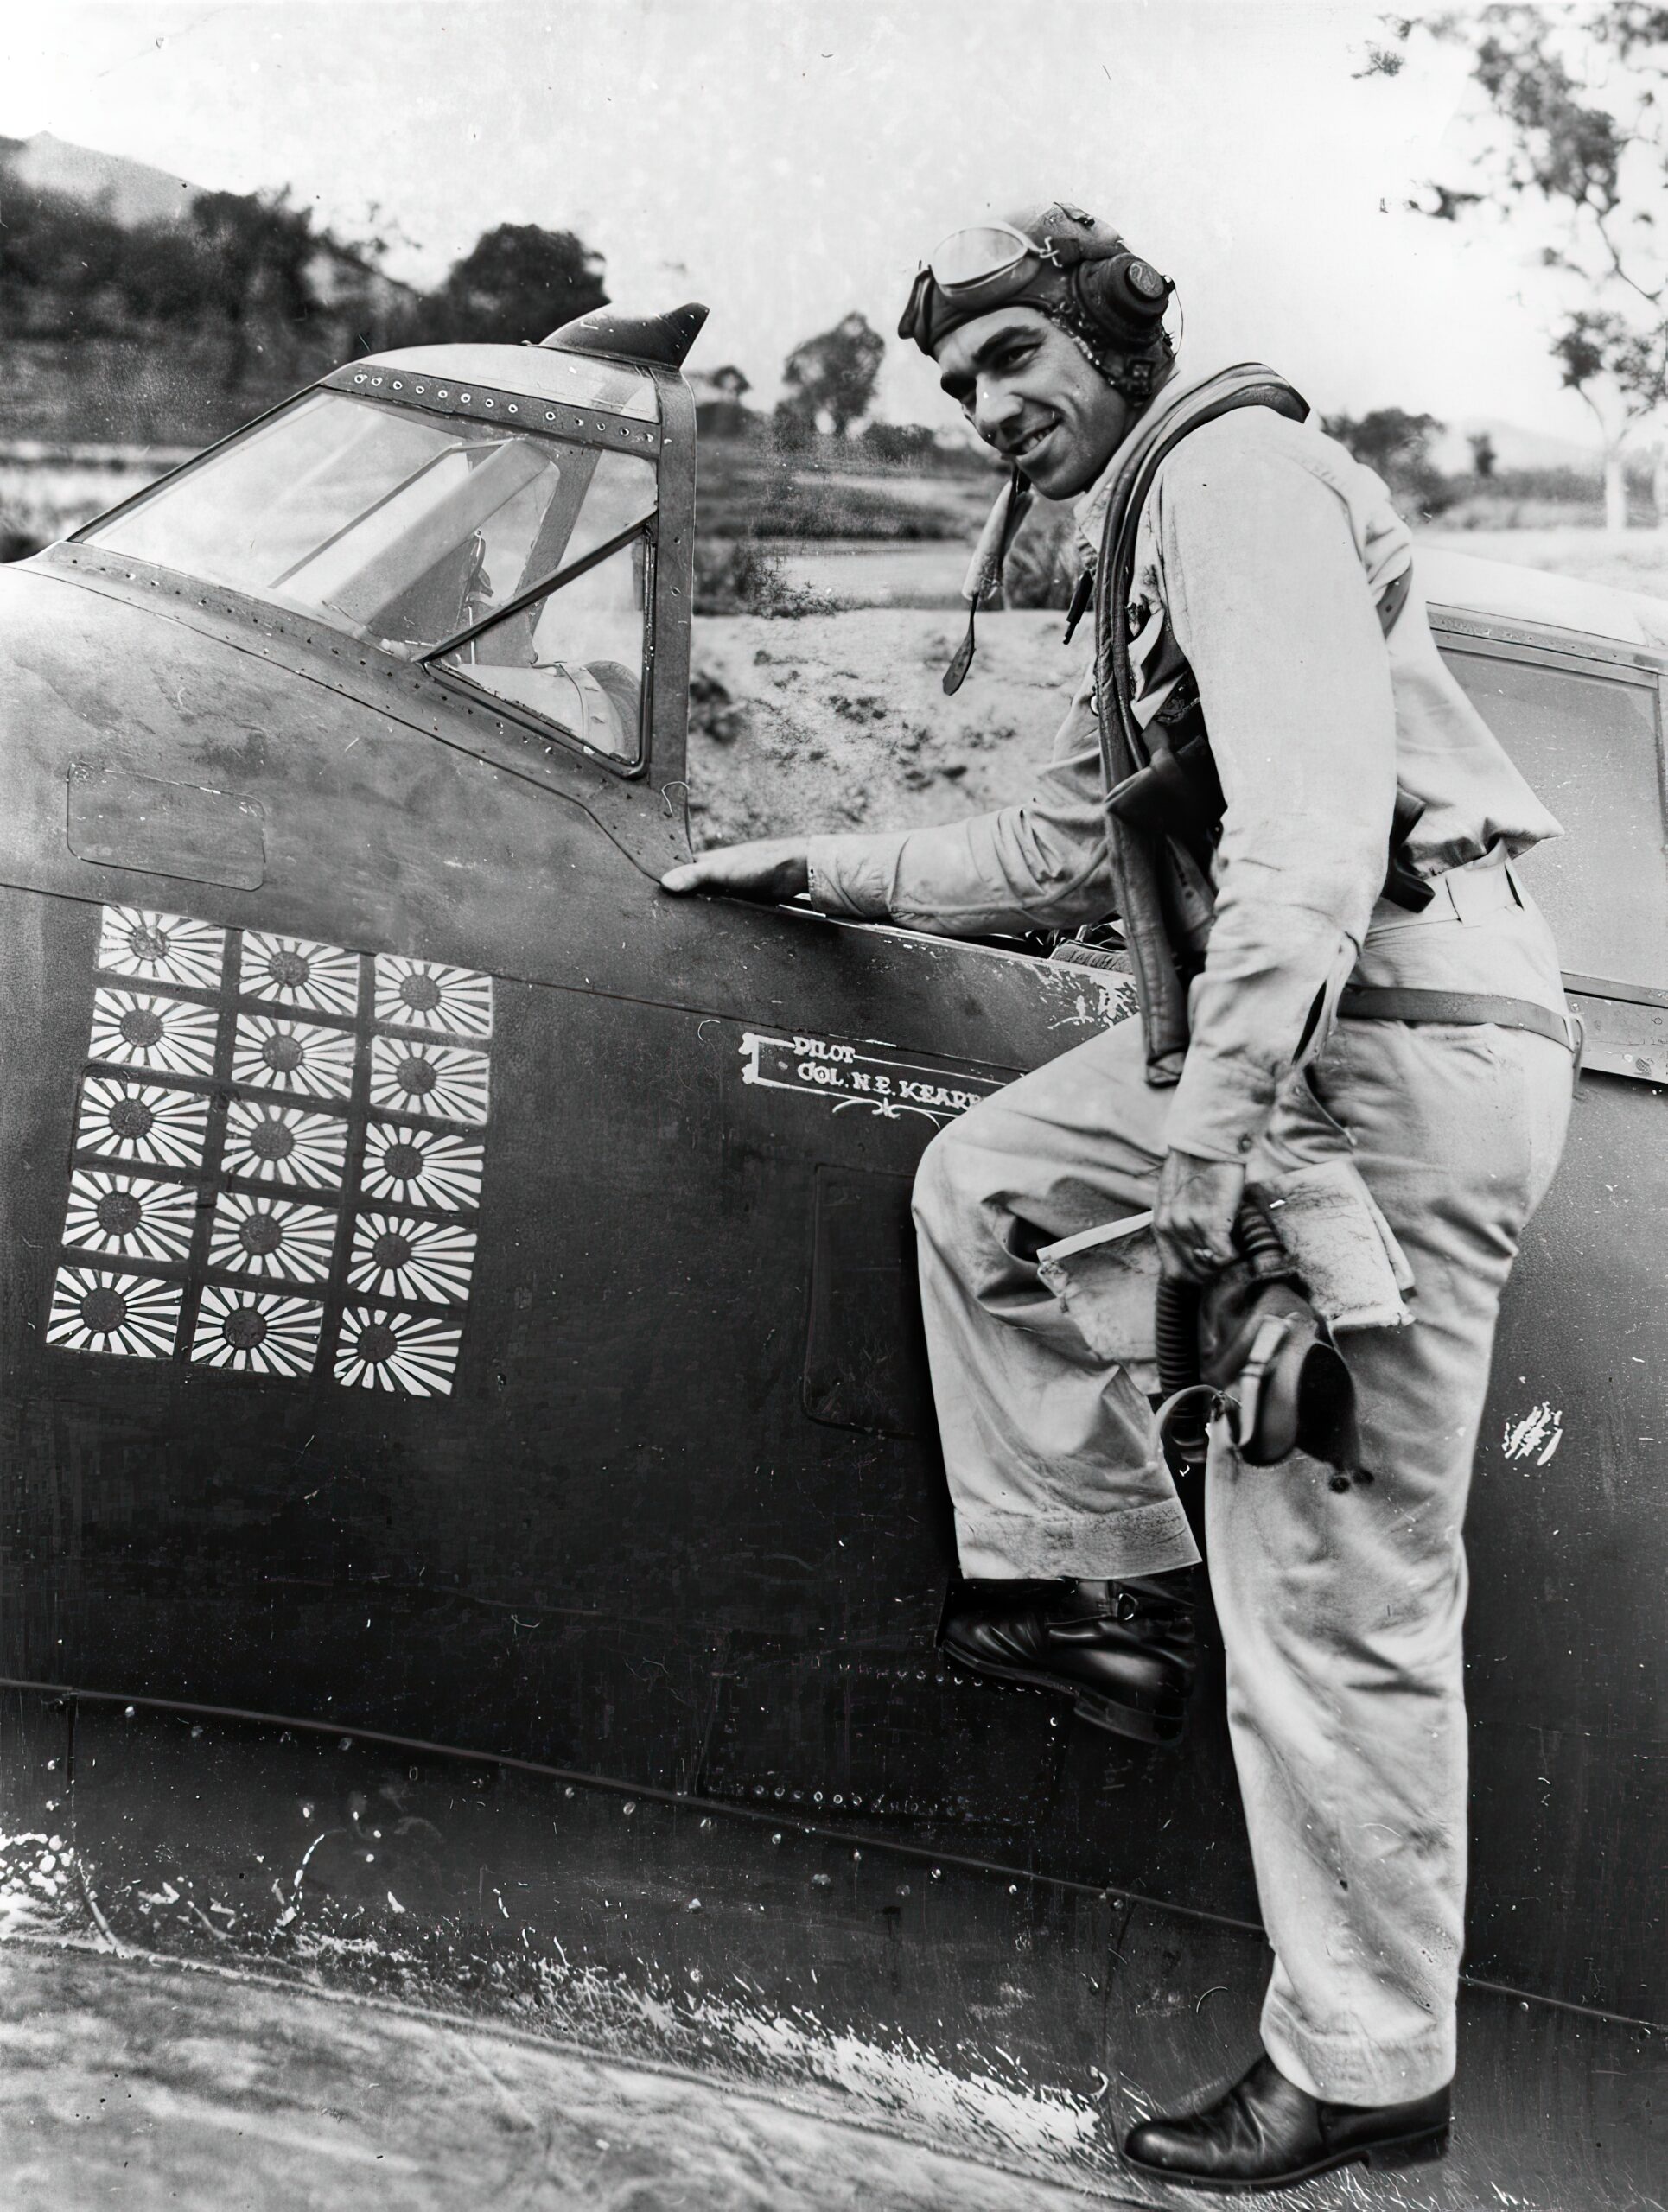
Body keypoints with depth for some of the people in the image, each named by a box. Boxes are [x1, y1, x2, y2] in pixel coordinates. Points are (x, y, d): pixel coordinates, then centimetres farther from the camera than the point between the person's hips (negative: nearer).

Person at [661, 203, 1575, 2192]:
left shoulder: (1234, 470, -9)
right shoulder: (1144, 542, 24)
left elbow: (1317, 809, -23)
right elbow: (1059, 855, 32)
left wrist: (1214, 1122, -28)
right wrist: (815, 868, 33)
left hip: (1398, 1040, -10)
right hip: (1297, 1036, 10)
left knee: (1332, 1598, -6)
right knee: (981, 1179, 21)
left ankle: (1365, 2073, 6)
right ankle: (1110, 1584, 23)